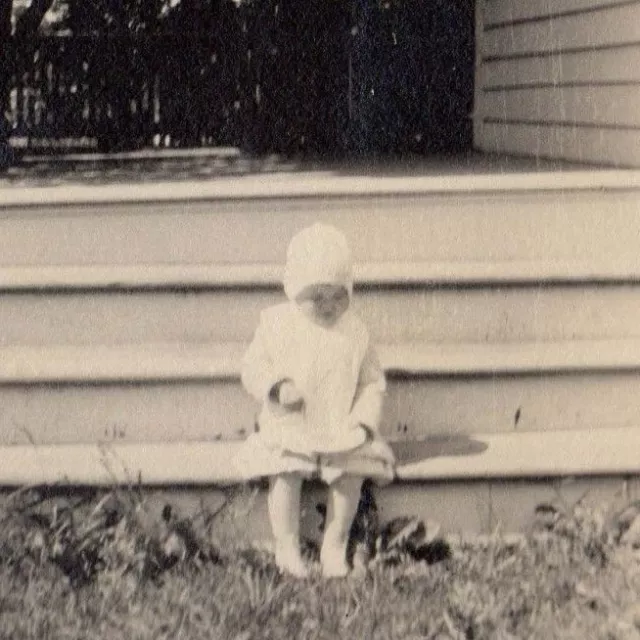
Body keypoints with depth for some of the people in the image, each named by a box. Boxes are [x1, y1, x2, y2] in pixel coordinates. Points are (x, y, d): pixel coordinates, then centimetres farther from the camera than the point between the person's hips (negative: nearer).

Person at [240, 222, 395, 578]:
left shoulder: (355, 332, 3)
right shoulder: (277, 325, 0)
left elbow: (373, 383, 7)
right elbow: (253, 368, 3)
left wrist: (362, 422, -7)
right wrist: (277, 387, -17)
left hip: (341, 430, 1)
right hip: (289, 428, -1)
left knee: (350, 475, -21)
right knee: (286, 475, -25)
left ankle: (335, 546, -1)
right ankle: (287, 548, -6)